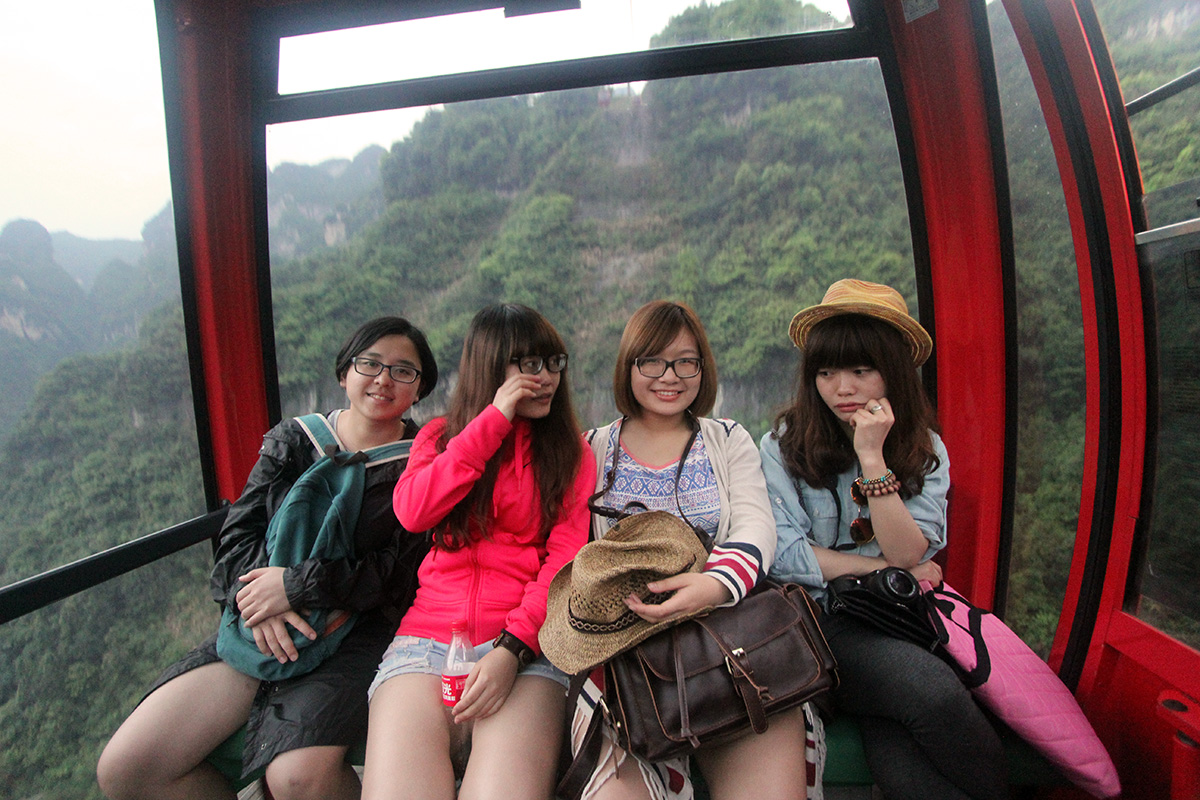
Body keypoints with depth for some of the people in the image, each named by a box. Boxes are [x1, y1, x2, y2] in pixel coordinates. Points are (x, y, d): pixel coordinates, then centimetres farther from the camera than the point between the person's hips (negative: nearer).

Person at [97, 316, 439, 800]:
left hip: (357, 633, -4)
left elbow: (402, 572, -9)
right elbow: (237, 536, 7)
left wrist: (298, 585, -14)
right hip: (260, 628, 5)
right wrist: (258, 599, -12)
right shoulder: (291, 441, 11)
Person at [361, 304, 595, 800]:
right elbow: (412, 512, -5)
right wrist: (494, 419, -7)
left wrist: (513, 649, -16)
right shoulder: (439, 436, 16)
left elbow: (566, 558, -1)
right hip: (428, 635, 1)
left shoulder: (569, 450, 11)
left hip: (524, 646, -1)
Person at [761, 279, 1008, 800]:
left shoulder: (924, 448, 5)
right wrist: (886, 568, -5)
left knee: (892, 739, -28)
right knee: (931, 689, -27)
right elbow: (783, 556, -9)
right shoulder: (784, 445, -4)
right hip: (819, 621, -2)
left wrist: (872, 458, -16)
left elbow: (910, 554, -7)